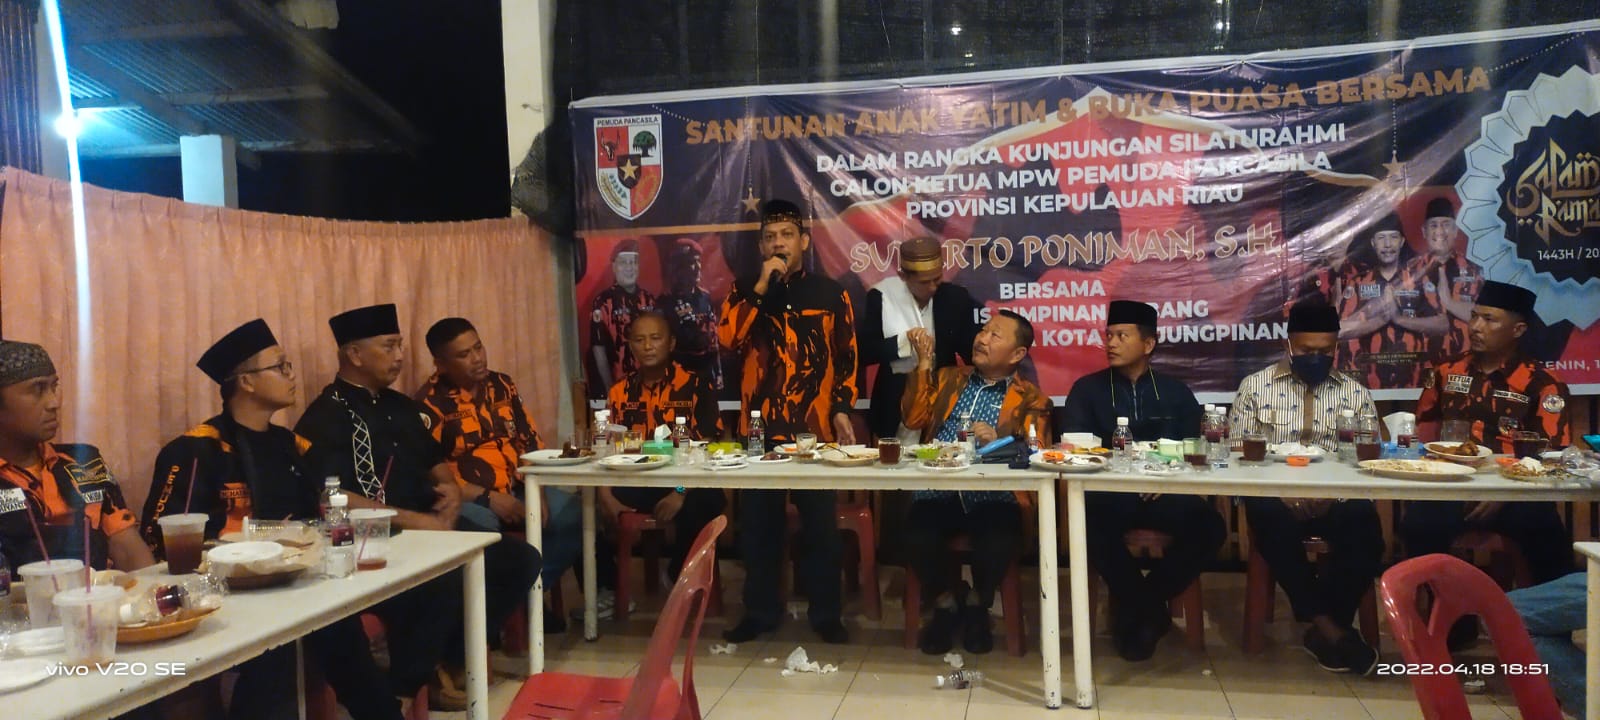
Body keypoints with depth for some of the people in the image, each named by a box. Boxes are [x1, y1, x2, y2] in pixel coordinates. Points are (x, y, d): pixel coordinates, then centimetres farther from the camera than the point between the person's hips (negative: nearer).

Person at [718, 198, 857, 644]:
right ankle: (760, 611, 20)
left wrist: (843, 410, -4)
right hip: (759, 426, 1)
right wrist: (760, 288, -13)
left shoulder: (830, 294, 6)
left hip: (815, 427, -1)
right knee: (758, 524, 7)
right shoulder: (745, 292, 9)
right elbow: (728, 338, -9)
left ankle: (825, 613, 16)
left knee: (820, 524, 4)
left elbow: (847, 358, 6)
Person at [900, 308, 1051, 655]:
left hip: (992, 495, -1)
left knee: (1002, 541, -33)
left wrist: (998, 440, -18)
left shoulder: (1030, 399, 12)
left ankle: (977, 603, 2)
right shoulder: (947, 378, 22)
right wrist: (924, 365, 3)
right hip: (938, 490, 2)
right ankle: (944, 601, 2)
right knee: (918, 536, -30)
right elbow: (914, 420, 8)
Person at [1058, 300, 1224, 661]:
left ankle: (1135, 607, -10)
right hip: (1110, 493, -2)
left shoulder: (1176, 392, 17)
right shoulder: (1087, 389, 11)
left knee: (1210, 525, -28)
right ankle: (1148, 607, -12)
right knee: (1093, 524, -36)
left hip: (1164, 493, 2)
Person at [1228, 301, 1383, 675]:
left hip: (1337, 497, 2)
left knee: (1365, 526, -30)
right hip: (1274, 495, -1)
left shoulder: (1355, 392, 10)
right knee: (1272, 520, -35)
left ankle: (1324, 630, -14)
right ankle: (1327, 625, -22)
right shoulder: (1256, 385, 5)